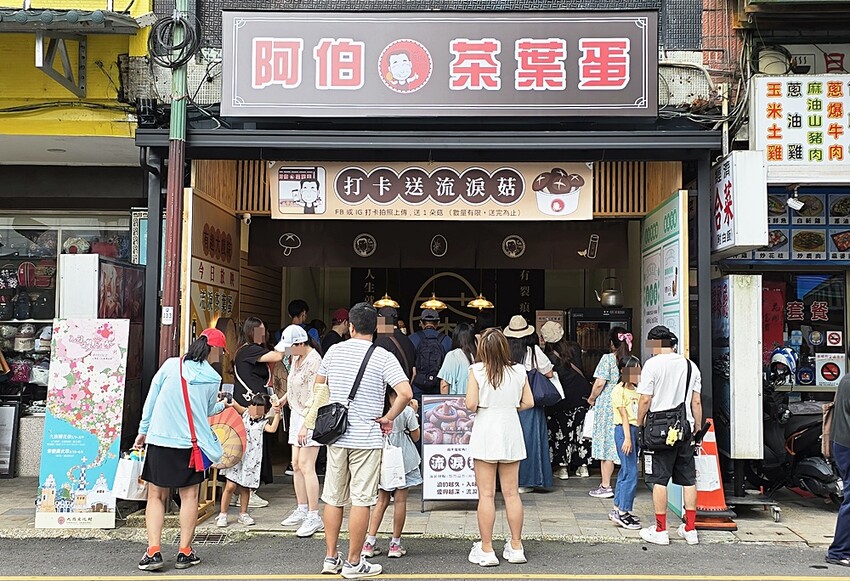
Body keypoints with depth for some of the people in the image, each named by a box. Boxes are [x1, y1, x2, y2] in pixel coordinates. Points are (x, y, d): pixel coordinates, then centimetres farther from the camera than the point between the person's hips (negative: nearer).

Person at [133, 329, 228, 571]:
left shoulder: (171, 365, -1)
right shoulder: (213, 378, -1)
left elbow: (151, 399, 3)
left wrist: (143, 430, 14)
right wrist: (222, 405, 33)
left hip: (159, 439, 0)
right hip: (190, 443, 0)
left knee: (156, 496, 8)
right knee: (189, 496, 12)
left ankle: (153, 551, 1)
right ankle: (185, 551, 13)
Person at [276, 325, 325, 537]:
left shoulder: (314, 362, -18)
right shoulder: (296, 358, 11)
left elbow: (314, 398, -20)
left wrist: (305, 424, -23)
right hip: (297, 414, 9)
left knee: (306, 465, -12)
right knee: (296, 465, 11)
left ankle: (314, 517, -8)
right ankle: (302, 510, 21)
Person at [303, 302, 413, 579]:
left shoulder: (334, 351, 4)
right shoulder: (383, 357, -9)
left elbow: (319, 384, 20)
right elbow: (406, 393, -19)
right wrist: (387, 418, -6)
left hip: (336, 435, 4)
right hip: (367, 437, -4)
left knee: (333, 498, 13)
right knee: (361, 500, 3)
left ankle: (331, 558, 22)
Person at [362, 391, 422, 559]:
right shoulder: (407, 411, -13)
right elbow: (415, 437, -2)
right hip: (403, 458, -3)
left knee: (382, 500, 11)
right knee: (400, 500, 6)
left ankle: (370, 541, 7)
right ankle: (395, 544, 10)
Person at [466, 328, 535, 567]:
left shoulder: (477, 370, -10)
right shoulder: (519, 370, 0)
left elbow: (471, 404, -15)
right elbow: (528, 402, 3)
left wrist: (478, 409, 7)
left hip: (485, 433, -3)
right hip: (511, 433, 3)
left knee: (486, 494, 2)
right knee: (512, 493, 11)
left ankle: (486, 550, 6)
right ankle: (516, 547, 19)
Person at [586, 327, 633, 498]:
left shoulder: (608, 358, -9)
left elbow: (600, 383, -14)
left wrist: (592, 398, 1)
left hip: (607, 406, -5)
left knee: (606, 445, 2)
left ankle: (606, 486, 4)